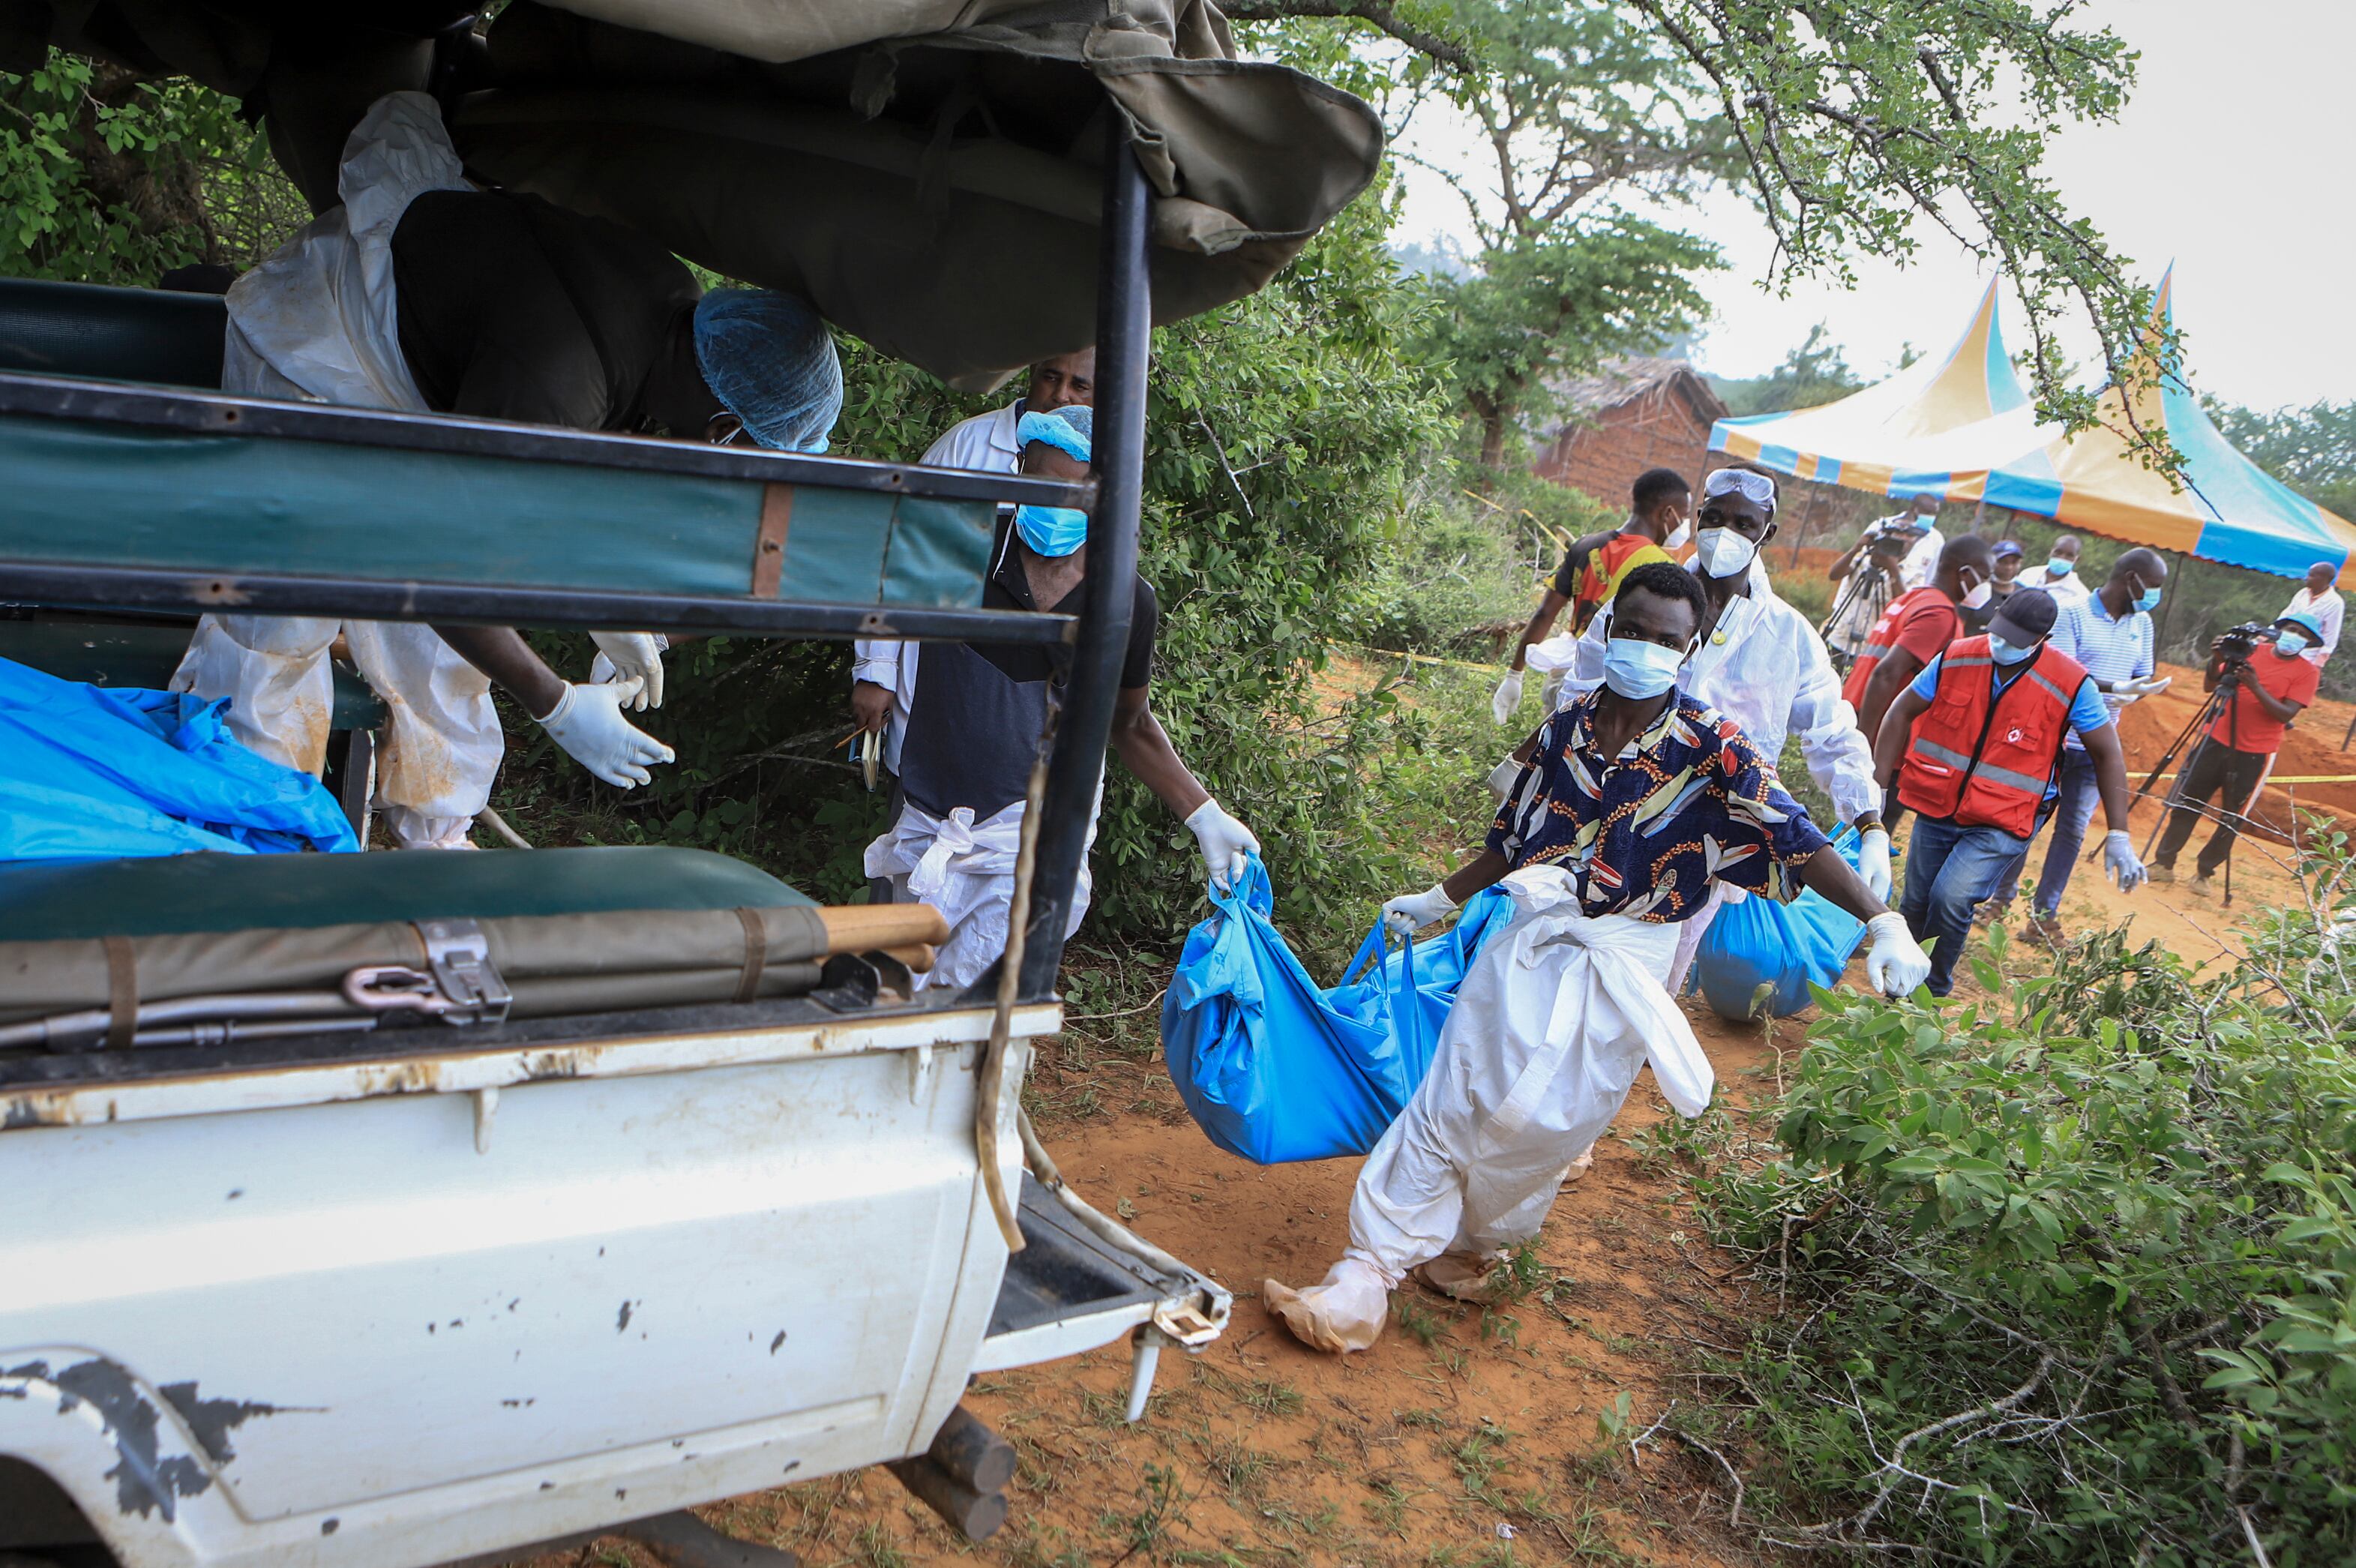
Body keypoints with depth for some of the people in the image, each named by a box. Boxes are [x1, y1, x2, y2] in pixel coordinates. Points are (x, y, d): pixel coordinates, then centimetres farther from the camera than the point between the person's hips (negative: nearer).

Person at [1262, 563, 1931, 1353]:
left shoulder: (1711, 747, -11)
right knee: (1451, 1101, -1)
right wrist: (1438, 900, 24)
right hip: (1532, 940, 3)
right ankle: (1368, 1273, 5)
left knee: (1543, 1123, 1)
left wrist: (1883, 922, -30)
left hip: (1623, 966, -3)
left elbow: (1798, 840, -18)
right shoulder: (1567, 725, 4)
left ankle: (1468, 1242, 29)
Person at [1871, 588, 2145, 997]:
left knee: (1951, 898, -23)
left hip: (2002, 825, -4)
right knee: (1915, 906, 11)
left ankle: (1932, 995, -2)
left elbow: (2107, 754, -3)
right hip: (1936, 810, 4)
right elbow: (1903, 713, 3)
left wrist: (2118, 836, -6)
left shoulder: (2070, 684, -14)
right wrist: (1878, 785, -1)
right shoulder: (1958, 659, -7)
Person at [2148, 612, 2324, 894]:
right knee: (2185, 802, 4)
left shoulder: (2307, 672, -4)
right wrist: (2217, 662, -13)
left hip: (2254, 754, -3)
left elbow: (2286, 714, -15)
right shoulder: (2251, 653, 6)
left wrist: (2255, 686, -26)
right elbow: (2210, 686, 6)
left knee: (2233, 817, 2)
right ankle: (2164, 863, 11)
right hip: (2217, 741, 3)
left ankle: (2205, 872, 13)